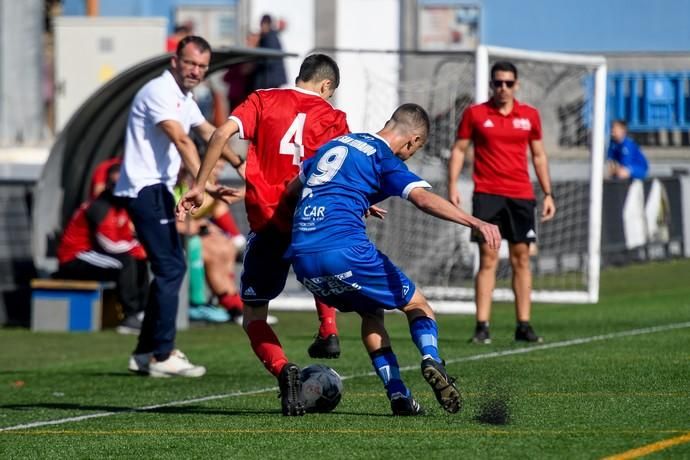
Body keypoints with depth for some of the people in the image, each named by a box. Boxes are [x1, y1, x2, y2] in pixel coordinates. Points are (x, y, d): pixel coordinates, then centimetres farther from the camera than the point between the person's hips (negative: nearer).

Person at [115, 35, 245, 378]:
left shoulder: (184, 99, 16)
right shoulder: (159, 92, -15)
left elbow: (210, 133, 31)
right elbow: (181, 141, -29)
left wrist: (238, 164, 35)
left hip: (158, 190, 10)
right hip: (145, 188, -10)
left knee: (170, 268, 12)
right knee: (170, 268, -12)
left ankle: (145, 353, 18)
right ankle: (162, 356, -11)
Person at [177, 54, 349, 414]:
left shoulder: (263, 100, 8)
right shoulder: (332, 118, 6)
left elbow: (223, 132, -6)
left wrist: (198, 187, -4)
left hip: (266, 222, -1)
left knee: (254, 317, 6)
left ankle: (282, 369, -21)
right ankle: (328, 331, 20)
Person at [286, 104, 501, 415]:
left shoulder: (334, 144, 23)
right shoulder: (385, 160, 1)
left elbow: (292, 190, 38)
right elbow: (424, 199, -18)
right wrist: (475, 223, -29)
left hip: (301, 259, 6)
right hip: (344, 252, -6)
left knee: (371, 313, 26)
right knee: (417, 305, 11)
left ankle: (398, 396, 11)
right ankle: (431, 360, -20)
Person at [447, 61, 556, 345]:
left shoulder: (530, 116, 9)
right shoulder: (474, 114, 3)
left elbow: (539, 155, 15)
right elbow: (459, 150, 6)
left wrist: (548, 193, 10)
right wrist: (452, 187, -5)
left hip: (521, 196, 2)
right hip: (487, 194, -2)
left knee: (521, 259, 3)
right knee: (488, 259, -7)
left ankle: (524, 326, 7)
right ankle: (482, 327, -7)